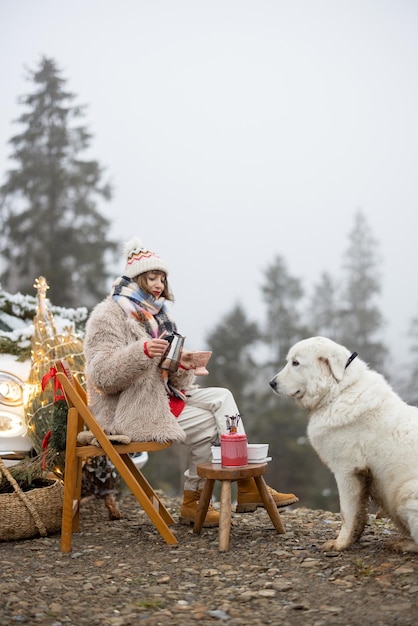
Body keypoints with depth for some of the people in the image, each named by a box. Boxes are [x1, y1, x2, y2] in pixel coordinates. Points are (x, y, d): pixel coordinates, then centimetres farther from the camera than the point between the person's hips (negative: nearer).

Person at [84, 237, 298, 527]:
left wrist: (181, 366, -11)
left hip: (163, 395, 8)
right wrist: (141, 351, -34)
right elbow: (102, 375, -21)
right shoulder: (108, 315, -9)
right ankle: (192, 501, -3)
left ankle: (248, 484, -16)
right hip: (126, 409, -8)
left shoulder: (156, 314, 17)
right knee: (207, 423, -19)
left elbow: (172, 376, 14)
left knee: (221, 397, -11)